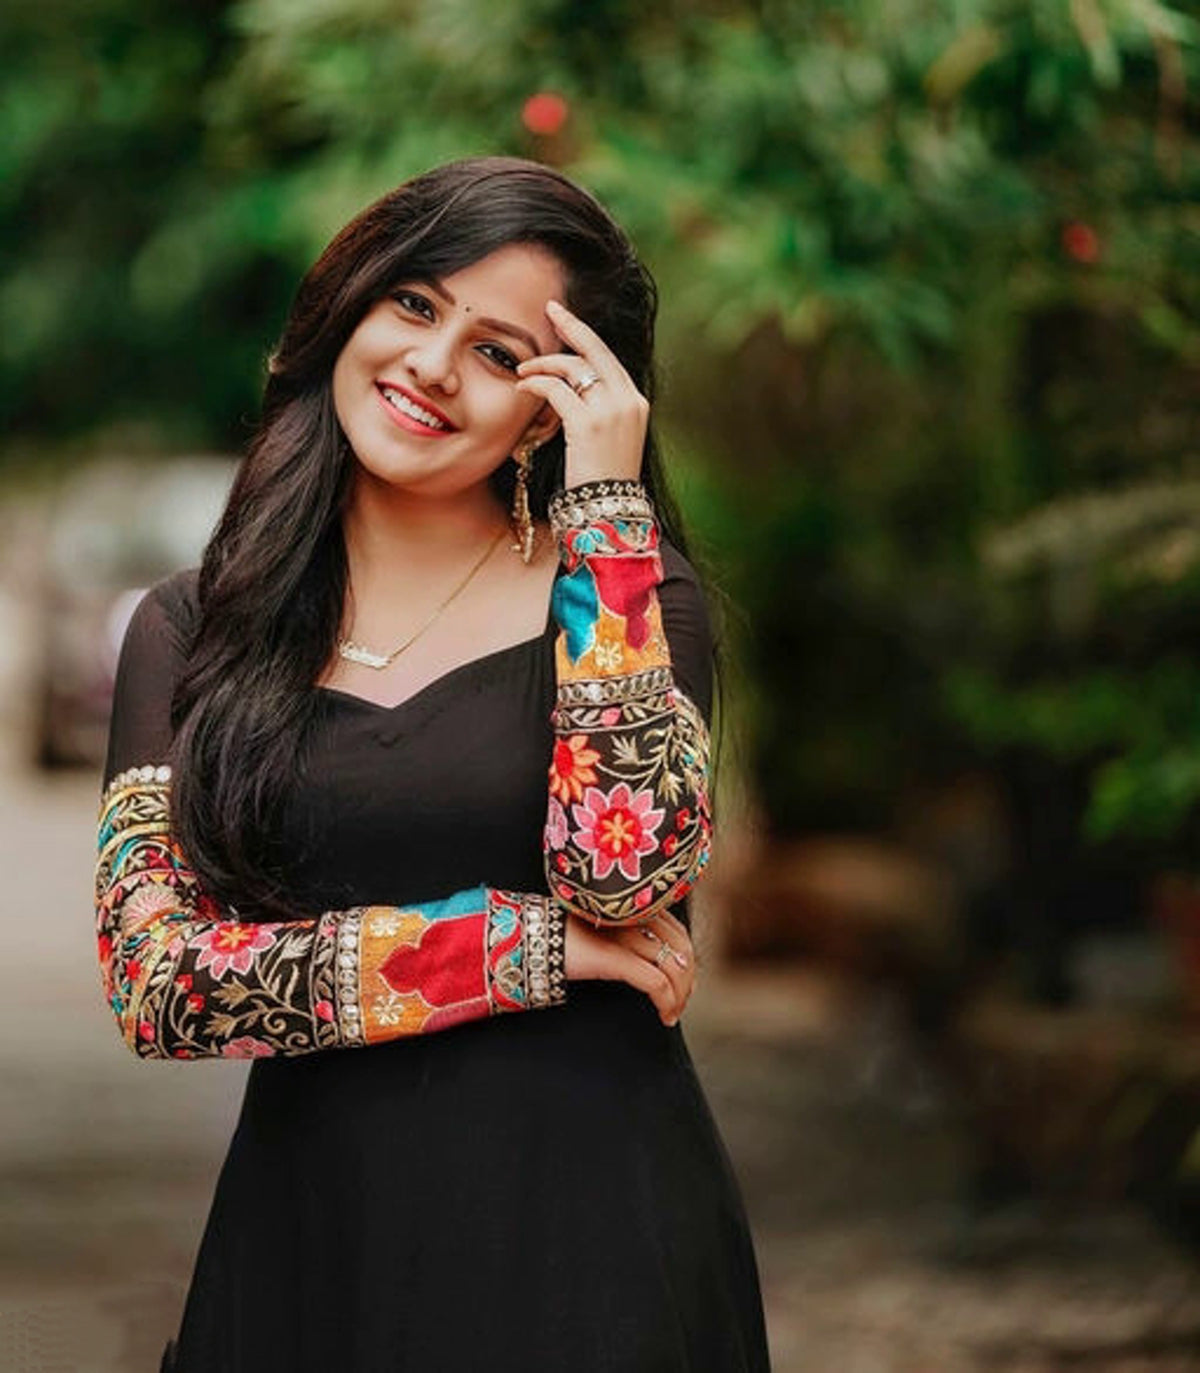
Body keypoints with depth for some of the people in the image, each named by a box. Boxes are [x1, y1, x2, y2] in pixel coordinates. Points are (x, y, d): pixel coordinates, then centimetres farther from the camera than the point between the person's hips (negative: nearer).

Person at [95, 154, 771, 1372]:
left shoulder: (623, 588, -1)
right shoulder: (190, 629, 3)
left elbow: (621, 871, -20)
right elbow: (154, 979, -9)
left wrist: (605, 497, -14)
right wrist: (532, 948, -13)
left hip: (586, 1228, -1)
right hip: (308, 1231, 2)